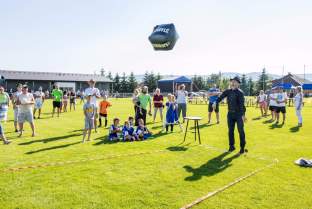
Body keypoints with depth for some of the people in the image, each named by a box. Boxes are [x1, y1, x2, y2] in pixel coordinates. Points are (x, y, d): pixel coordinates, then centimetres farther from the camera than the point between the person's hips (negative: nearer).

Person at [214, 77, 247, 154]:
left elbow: (242, 104, -17)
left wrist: (243, 115, -22)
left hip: (239, 114, -5)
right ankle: (231, 146, 23)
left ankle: (242, 147, 12)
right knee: (230, 130, 10)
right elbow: (221, 97, 1)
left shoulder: (240, 92, -9)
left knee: (241, 131, 0)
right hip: (230, 114, 5)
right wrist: (216, 102, -14)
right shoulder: (228, 91, 8)